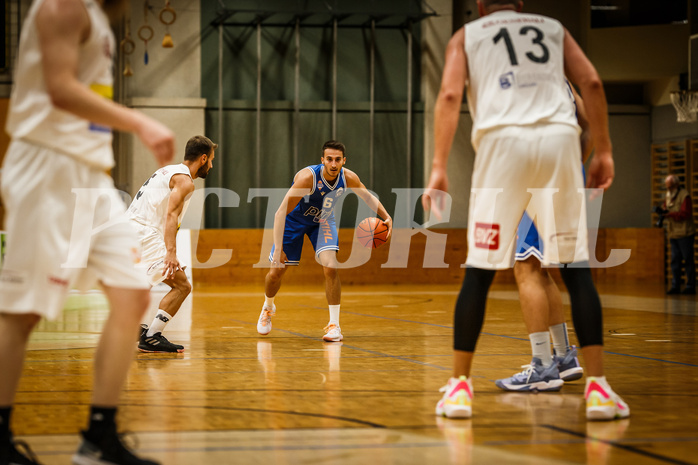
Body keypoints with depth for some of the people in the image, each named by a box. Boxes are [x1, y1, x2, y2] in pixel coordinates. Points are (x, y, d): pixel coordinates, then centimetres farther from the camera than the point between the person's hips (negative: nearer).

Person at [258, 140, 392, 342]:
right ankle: (268, 307, 37)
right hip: (294, 220, -2)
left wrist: (386, 217, -16)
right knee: (277, 271, 2)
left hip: (322, 220, 2)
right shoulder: (307, 177, -37)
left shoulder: (348, 178, -22)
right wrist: (278, 248, -41)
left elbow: (368, 197, 0)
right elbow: (280, 213, -35)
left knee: (330, 266, -19)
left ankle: (334, 325, -11)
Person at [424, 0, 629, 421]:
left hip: (503, 138, -1)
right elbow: (591, 83, 11)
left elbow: (450, 95, 4)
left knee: (479, 270, 6)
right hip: (560, 135, 1)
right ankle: (599, 387, -3)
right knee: (576, 267, 3)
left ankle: (460, 388, 8)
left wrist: (439, 168, 0)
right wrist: (604, 152, 13)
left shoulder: (466, 36, 21)